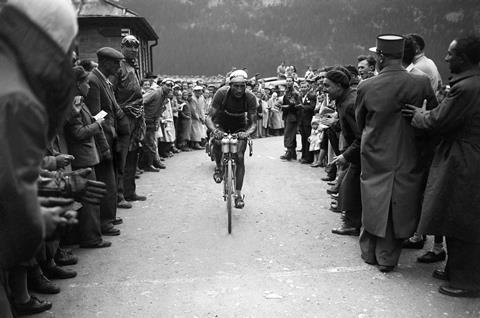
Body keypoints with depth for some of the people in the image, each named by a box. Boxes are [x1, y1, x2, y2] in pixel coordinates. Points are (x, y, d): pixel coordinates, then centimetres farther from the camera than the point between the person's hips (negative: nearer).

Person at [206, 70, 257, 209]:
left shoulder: (250, 97, -26)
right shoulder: (222, 93, -29)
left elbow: (253, 123, -24)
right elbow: (209, 117, -28)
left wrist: (247, 133, -47)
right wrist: (214, 130, -50)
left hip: (240, 126, 1)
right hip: (221, 123, -1)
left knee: (240, 157, -9)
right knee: (217, 143, -32)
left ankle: (238, 194, 2)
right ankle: (218, 167, 0)